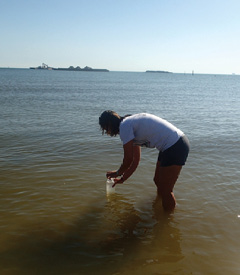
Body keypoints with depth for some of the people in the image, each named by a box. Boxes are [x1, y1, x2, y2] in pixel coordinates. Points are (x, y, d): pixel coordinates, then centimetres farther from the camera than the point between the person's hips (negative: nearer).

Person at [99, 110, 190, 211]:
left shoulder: (124, 126, -11)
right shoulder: (132, 124, 18)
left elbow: (128, 159, -8)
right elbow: (135, 160, 22)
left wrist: (117, 173, 11)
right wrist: (122, 179, 27)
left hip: (175, 147, -10)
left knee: (165, 191, 1)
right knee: (158, 181, 24)